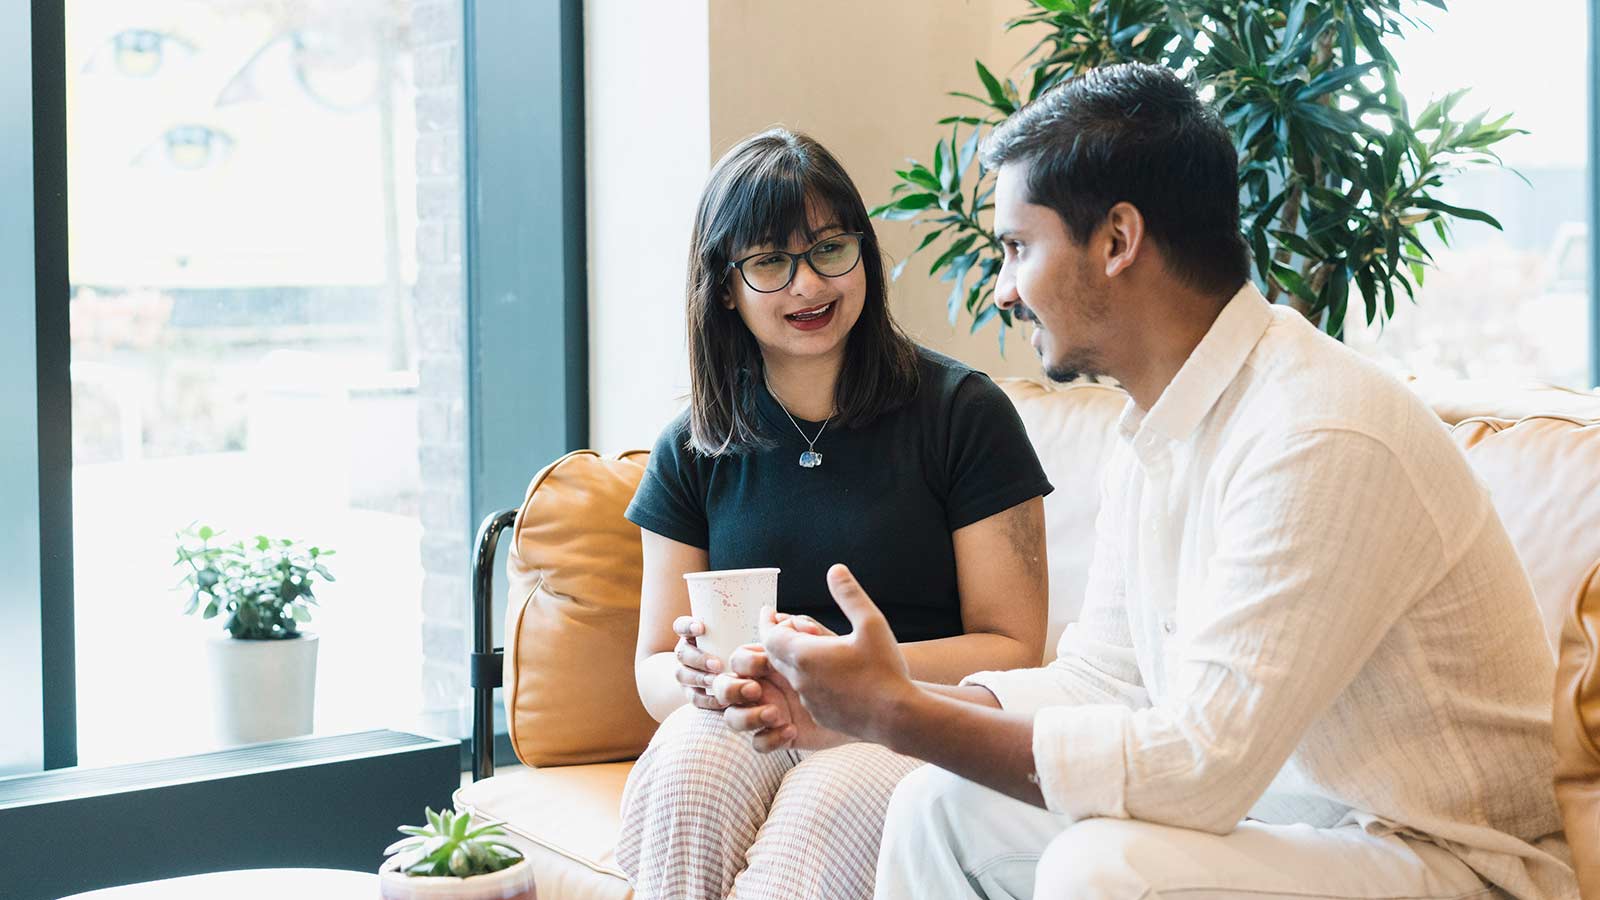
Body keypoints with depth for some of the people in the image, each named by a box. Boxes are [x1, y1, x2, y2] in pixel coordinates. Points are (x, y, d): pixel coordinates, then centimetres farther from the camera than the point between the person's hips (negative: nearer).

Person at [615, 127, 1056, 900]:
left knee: (827, 802, -38)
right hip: (745, 729, 3)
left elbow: (1012, 651, -2)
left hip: (909, 734, -3)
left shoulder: (962, 412, 0)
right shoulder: (693, 449, 11)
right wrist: (697, 675, -14)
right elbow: (653, 669, 13)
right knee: (684, 765, -34)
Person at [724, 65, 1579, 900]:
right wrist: (858, 701, -1)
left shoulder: (1320, 438, -25)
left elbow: (1199, 766, -28)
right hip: (1283, 811, 9)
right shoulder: (1158, 424, 6)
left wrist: (899, 711, -22)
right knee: (940, 805, 6)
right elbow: (1103, 678, 10)